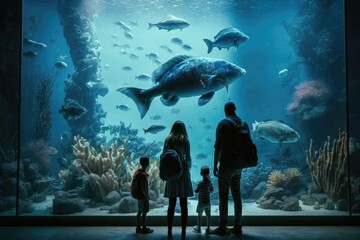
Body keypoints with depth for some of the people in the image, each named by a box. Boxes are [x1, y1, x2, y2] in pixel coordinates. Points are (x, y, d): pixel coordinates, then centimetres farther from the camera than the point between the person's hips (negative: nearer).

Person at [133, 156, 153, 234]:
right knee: (144, 213, 1)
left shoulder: (137, 172, 6)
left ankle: (138, 228, 23)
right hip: (143, 197, -9)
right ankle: (144, 229, 10)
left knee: (139, 212, 15)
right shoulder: (143, 174, -22)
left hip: (138, 196, 9)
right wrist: (147, 197, -15)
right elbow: (143, 188, -23)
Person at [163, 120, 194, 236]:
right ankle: (183, 230, 6)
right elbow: (188, 157, -7)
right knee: (183, 204, 4)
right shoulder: (184, 140, -5)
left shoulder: (168, 140, 3)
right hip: (182, 171, -2)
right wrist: (189, 166, 11)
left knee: (171, 204, 9)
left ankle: (169, 230, 9)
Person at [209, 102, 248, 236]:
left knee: (223, 196, -1)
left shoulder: (223, 124, -9)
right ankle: (237, 227, 16)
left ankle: (222, 228, 2)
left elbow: (218, 146, -15)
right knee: (237, 196, 11)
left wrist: (215, 165, -10)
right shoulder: (244, 124, 9)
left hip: (226, 165, -6)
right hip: (238, 166, 6)